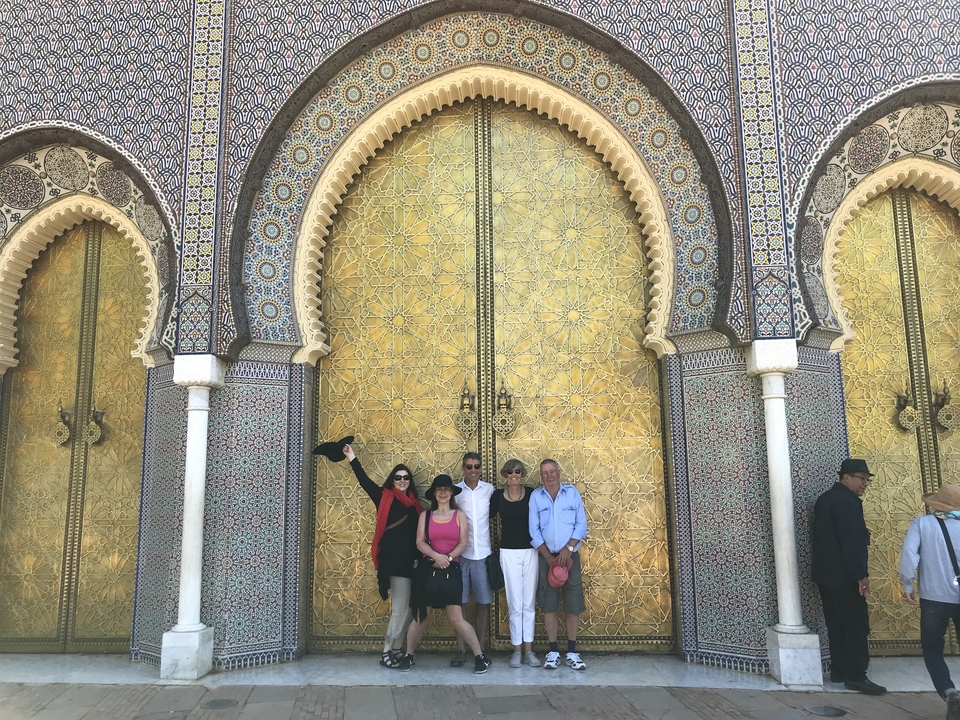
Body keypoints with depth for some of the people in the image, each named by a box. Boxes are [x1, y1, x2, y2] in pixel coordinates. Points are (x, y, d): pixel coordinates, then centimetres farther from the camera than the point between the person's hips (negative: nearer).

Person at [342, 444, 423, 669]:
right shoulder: (384, 497, 1)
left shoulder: (414, 503, 14)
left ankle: (396, 650, 16)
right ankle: (386, 652, 3)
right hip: (394, 559, -6)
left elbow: (418, 532, 14)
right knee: (401, 607, -7)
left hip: (412, 560, 6)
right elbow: (365, 481, -9)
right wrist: (352, 458, -17)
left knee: (407, 608, 7)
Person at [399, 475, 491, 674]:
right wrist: (436, 556, -18)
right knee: (421, 617, 4)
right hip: (427, 569, 1)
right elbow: (420, 543, -2)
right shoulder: (425, 515, 7)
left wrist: (447, 558, -15)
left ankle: (480, 656, 8)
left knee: (457, 619, -5)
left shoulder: (460, 516, 6)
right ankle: (408, 656, 22)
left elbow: (463, 543, 0)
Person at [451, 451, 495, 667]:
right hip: (460, 553, -1)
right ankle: (460, 650, 13)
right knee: (460, 603, 4)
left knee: (483, 603, 6)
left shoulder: (489, 490, 1)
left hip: (483, 553, 1)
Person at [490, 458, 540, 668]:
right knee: (514, 604, 3)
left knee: (529, 603, 7)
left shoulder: (532, 494, -2)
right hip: (508, 553, -1)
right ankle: (517, 650, 12)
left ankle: (528, 650, 15)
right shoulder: (498, 496, -1)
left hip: (530, 551, 1)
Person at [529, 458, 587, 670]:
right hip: (547, 557, 0)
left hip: (570, 556, 0)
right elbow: (534, 531, -2)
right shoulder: (535, 496, 0)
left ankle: (572, 652, 10)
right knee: (549, 605, 2)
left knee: (573, 605, 1)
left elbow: (581, 525, -1)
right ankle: (553, 652, 10)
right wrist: (549, 557, -8)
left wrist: (568, 549, -12)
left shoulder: (572, 492, 1)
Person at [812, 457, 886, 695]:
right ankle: (856, 675, -2)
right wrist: (861, 575, -19)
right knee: (857, 625, -4)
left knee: (837, 625, 13)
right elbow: (852, 542, -22)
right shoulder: (847, 502, -16)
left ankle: (839, 671, 18)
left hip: (826, 574, 10)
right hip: (844, 576, -10)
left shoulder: (825, 499, 15)